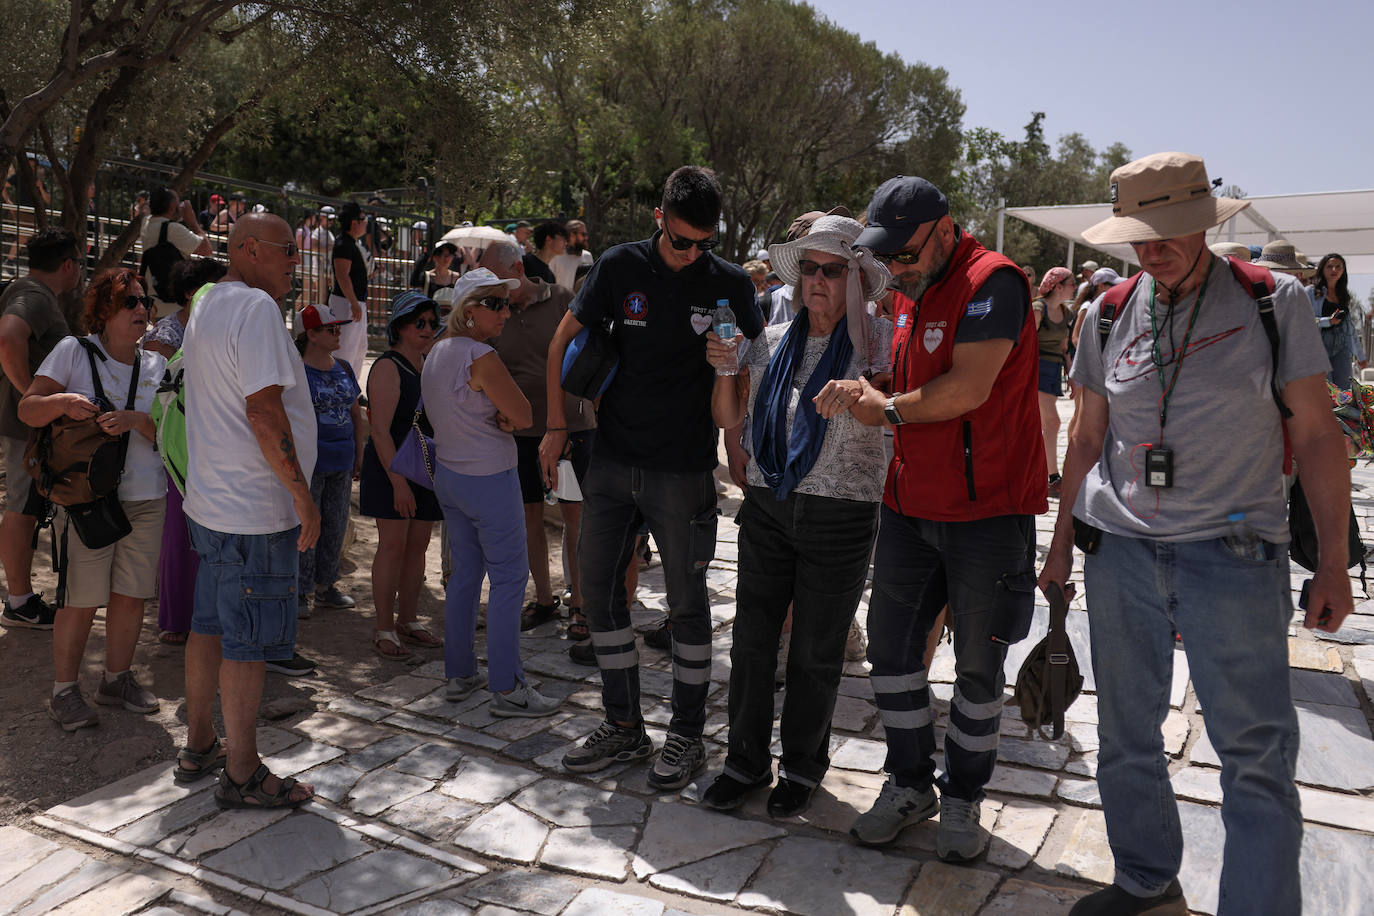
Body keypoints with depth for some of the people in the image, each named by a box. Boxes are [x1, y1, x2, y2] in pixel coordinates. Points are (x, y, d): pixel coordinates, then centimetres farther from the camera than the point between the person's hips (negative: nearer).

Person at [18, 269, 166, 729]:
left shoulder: (155, 365, 9)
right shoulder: (73, 351, -1)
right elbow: (27, 410, -4)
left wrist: (134, 420, -17)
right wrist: (61, 403, -24)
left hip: (145, 499, 4)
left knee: (133, 594, 9)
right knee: (81, 598, -2)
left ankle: (116, 680, 25)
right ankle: (64, 691, 13)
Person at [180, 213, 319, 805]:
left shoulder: (208, 306, 16)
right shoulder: (256, 307, -17)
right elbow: (264, 413, -24)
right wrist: (303, 495, -18)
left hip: (212, 502, 10)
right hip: (254, 511, -10)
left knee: (210, 627, 19)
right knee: (247, 644, 0)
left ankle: (198, 748, 33)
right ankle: (242, 776, 11)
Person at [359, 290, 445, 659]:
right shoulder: (387, 368, -10)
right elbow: (380, 431, -17)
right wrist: (399, 482, -21)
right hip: (391, 466, -7)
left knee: (418, 546, 8)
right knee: (393, 545, -5)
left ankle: (408, 621, 19)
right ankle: (384, 629, 4)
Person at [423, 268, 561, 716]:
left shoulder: (436, 353, 10)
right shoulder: (481, 358, -19)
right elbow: (525, 416, -16)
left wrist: (499, 419, -1)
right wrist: (506, 417, 3)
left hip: (448, 474, 9)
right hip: (489, 479, -9)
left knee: (465, 571, 16)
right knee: (509, 577, -3)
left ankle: (459, 672, 23)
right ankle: (506, 688, 0)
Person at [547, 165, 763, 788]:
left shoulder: (729, 283, -4)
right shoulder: (622, 266, -1)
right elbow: (564, 340, 8)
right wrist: (557, 426, 5)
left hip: (683, 472, -3)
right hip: (612, 461, 3)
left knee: (687, 603, 4)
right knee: (599, 592, 8)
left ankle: (687, 736, 20)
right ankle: (624, 727, 24)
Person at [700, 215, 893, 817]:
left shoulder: (878, 342, -4)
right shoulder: (773, 342, 8)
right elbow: (730, 419, 12)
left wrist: (859, 396, -31)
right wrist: (725, 370, -5)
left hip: (841, 516, -3)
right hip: (767, 508, 4)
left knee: (816, 653, 8)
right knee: (751, 638, 8)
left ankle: (803, 767, 28)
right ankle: (746, 762, 26)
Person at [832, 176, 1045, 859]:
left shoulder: (992, 281, -14)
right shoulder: (917, 296, 15)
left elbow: (967, 390, -22)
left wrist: (889, 410, -9)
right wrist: (862, 391, 4)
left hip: (986, 509, -8)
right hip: (911, 503, 8)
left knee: (977, 663, 7)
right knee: (891, 642, 9)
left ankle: (963, 796, 26)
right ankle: (909, 782, 27)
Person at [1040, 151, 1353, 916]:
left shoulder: (1275, 301, -2)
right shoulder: (1108, 314, 5)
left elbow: (1316, 433, 0)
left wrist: (1334, 562, -2)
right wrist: (1062, 542, 13)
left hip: (1234, 556, -3)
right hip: (1120, 551, 3)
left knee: (1257, 755, -1)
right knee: (1127, 735, 12)